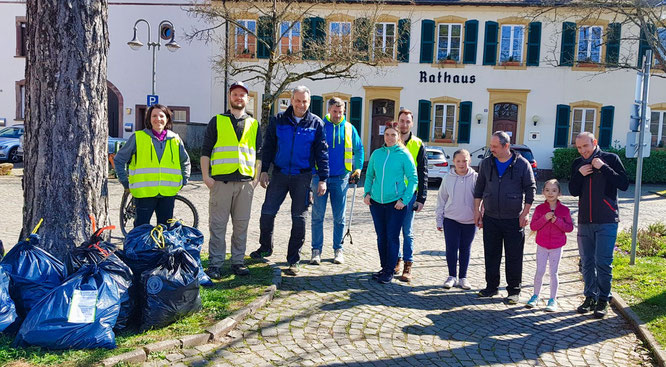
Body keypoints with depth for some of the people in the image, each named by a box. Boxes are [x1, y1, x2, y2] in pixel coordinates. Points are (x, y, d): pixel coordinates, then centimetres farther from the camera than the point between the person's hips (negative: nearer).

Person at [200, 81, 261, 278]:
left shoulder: (254, 124, 15)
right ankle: (215, 264, 6)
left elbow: (259, 153, 16)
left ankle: (238, 262, 15)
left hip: (245, 181, 2)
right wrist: (206, 176, -2)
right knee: (217, 224, -1)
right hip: (221, 181, -2)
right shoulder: (217, 121, 9)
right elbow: (205, 150, 6)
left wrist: (256, 177, 8)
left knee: (241, 224, 6)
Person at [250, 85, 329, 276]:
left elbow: (322, 152, 2)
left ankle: (293, 260, 12)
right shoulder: (278, 120, 3)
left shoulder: (316, 123, 1)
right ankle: (265, 247, 26)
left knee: (299, 218, 3)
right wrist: (264, 170, 2)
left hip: (303, 177, -1)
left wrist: (323, 179, -3)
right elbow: (268, 146, 8)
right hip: (280, 174, 2)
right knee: (267, 212, 1)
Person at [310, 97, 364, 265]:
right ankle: (316, 250, 8)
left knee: (339, 217, 7)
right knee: (318, 215, 0)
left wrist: (358, 169, 10)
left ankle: (338, 249, 17)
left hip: (340, 177, 1)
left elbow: (359, 149, 19)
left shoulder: (349, 129, 7)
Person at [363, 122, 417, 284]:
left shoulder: (404, 155, -4)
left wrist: (404, 200, -10)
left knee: (392, 237, -1)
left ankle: (389, 271, 9)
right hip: (376, 202, 4)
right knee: (381, 237, 11)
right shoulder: (377, 153, 7)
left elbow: (413, 179, -3)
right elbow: (369, 175, 18)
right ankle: (384, 268, 24)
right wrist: (367, 193, 4)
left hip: (396, 203, -4)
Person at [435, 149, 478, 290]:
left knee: (465, 250, 10)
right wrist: (439, 220, 6)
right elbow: (441, 199, 6)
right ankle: (452, 276, 16)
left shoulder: (475, 178, -4)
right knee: (451, 249, 0)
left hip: (470, 221, 0)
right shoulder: (448, 178, -1)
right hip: (451, 219, 0)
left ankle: (463, 278, 22)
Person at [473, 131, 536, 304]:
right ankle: (491, 286, 23)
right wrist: (477, 210, 9)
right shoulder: (486, 163, 6)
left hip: (514, 220, -3)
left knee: (514, 257, 2)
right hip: (490, 218, 3)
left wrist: (525, 213, -5)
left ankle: (514, 290, 14)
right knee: (491, 255, 9)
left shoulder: (522, 164, -3)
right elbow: (479, 188, 13)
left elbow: (530, 189, 0)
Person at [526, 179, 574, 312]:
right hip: (542, 246, 1)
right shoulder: (539, 209, -2)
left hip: (557, 247, -1)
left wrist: (557, 220, -20)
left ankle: (553, 299, 14)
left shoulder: (564, 210, -2)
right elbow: (533, 226, -7)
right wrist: (544, 218, -20)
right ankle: (535, 296, 19)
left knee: (553, 272, 5)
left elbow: (569, 227, -6)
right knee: (540, 271, 4)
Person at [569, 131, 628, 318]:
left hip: (606, 222, -4)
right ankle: (590, 297, 22)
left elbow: (624, 184, -9)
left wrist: (603, 168, -16)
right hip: (585, 221, 4)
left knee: (603, 262, -6)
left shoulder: (610, 159, -2)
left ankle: (603, 299, 8)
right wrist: (579, 174, -8)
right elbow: (573, 191, 8)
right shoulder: (577, 164, 10)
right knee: (587, 263, 10)